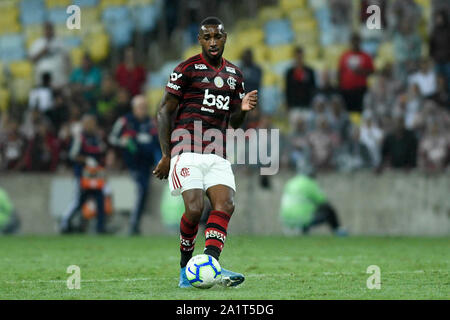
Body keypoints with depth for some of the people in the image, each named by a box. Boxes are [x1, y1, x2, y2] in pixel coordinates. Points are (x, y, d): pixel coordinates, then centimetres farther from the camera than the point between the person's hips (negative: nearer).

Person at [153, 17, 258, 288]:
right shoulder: (188, 69, -1)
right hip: (187, 150, -5)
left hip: (217, 154, 5)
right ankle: (186, 266, 3)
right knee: (195, 208, -18)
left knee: (226, 204, -17)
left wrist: (244, 109, -1)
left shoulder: (235, 75, 16)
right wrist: (166, 155, -6)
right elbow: (165, 111, 0)